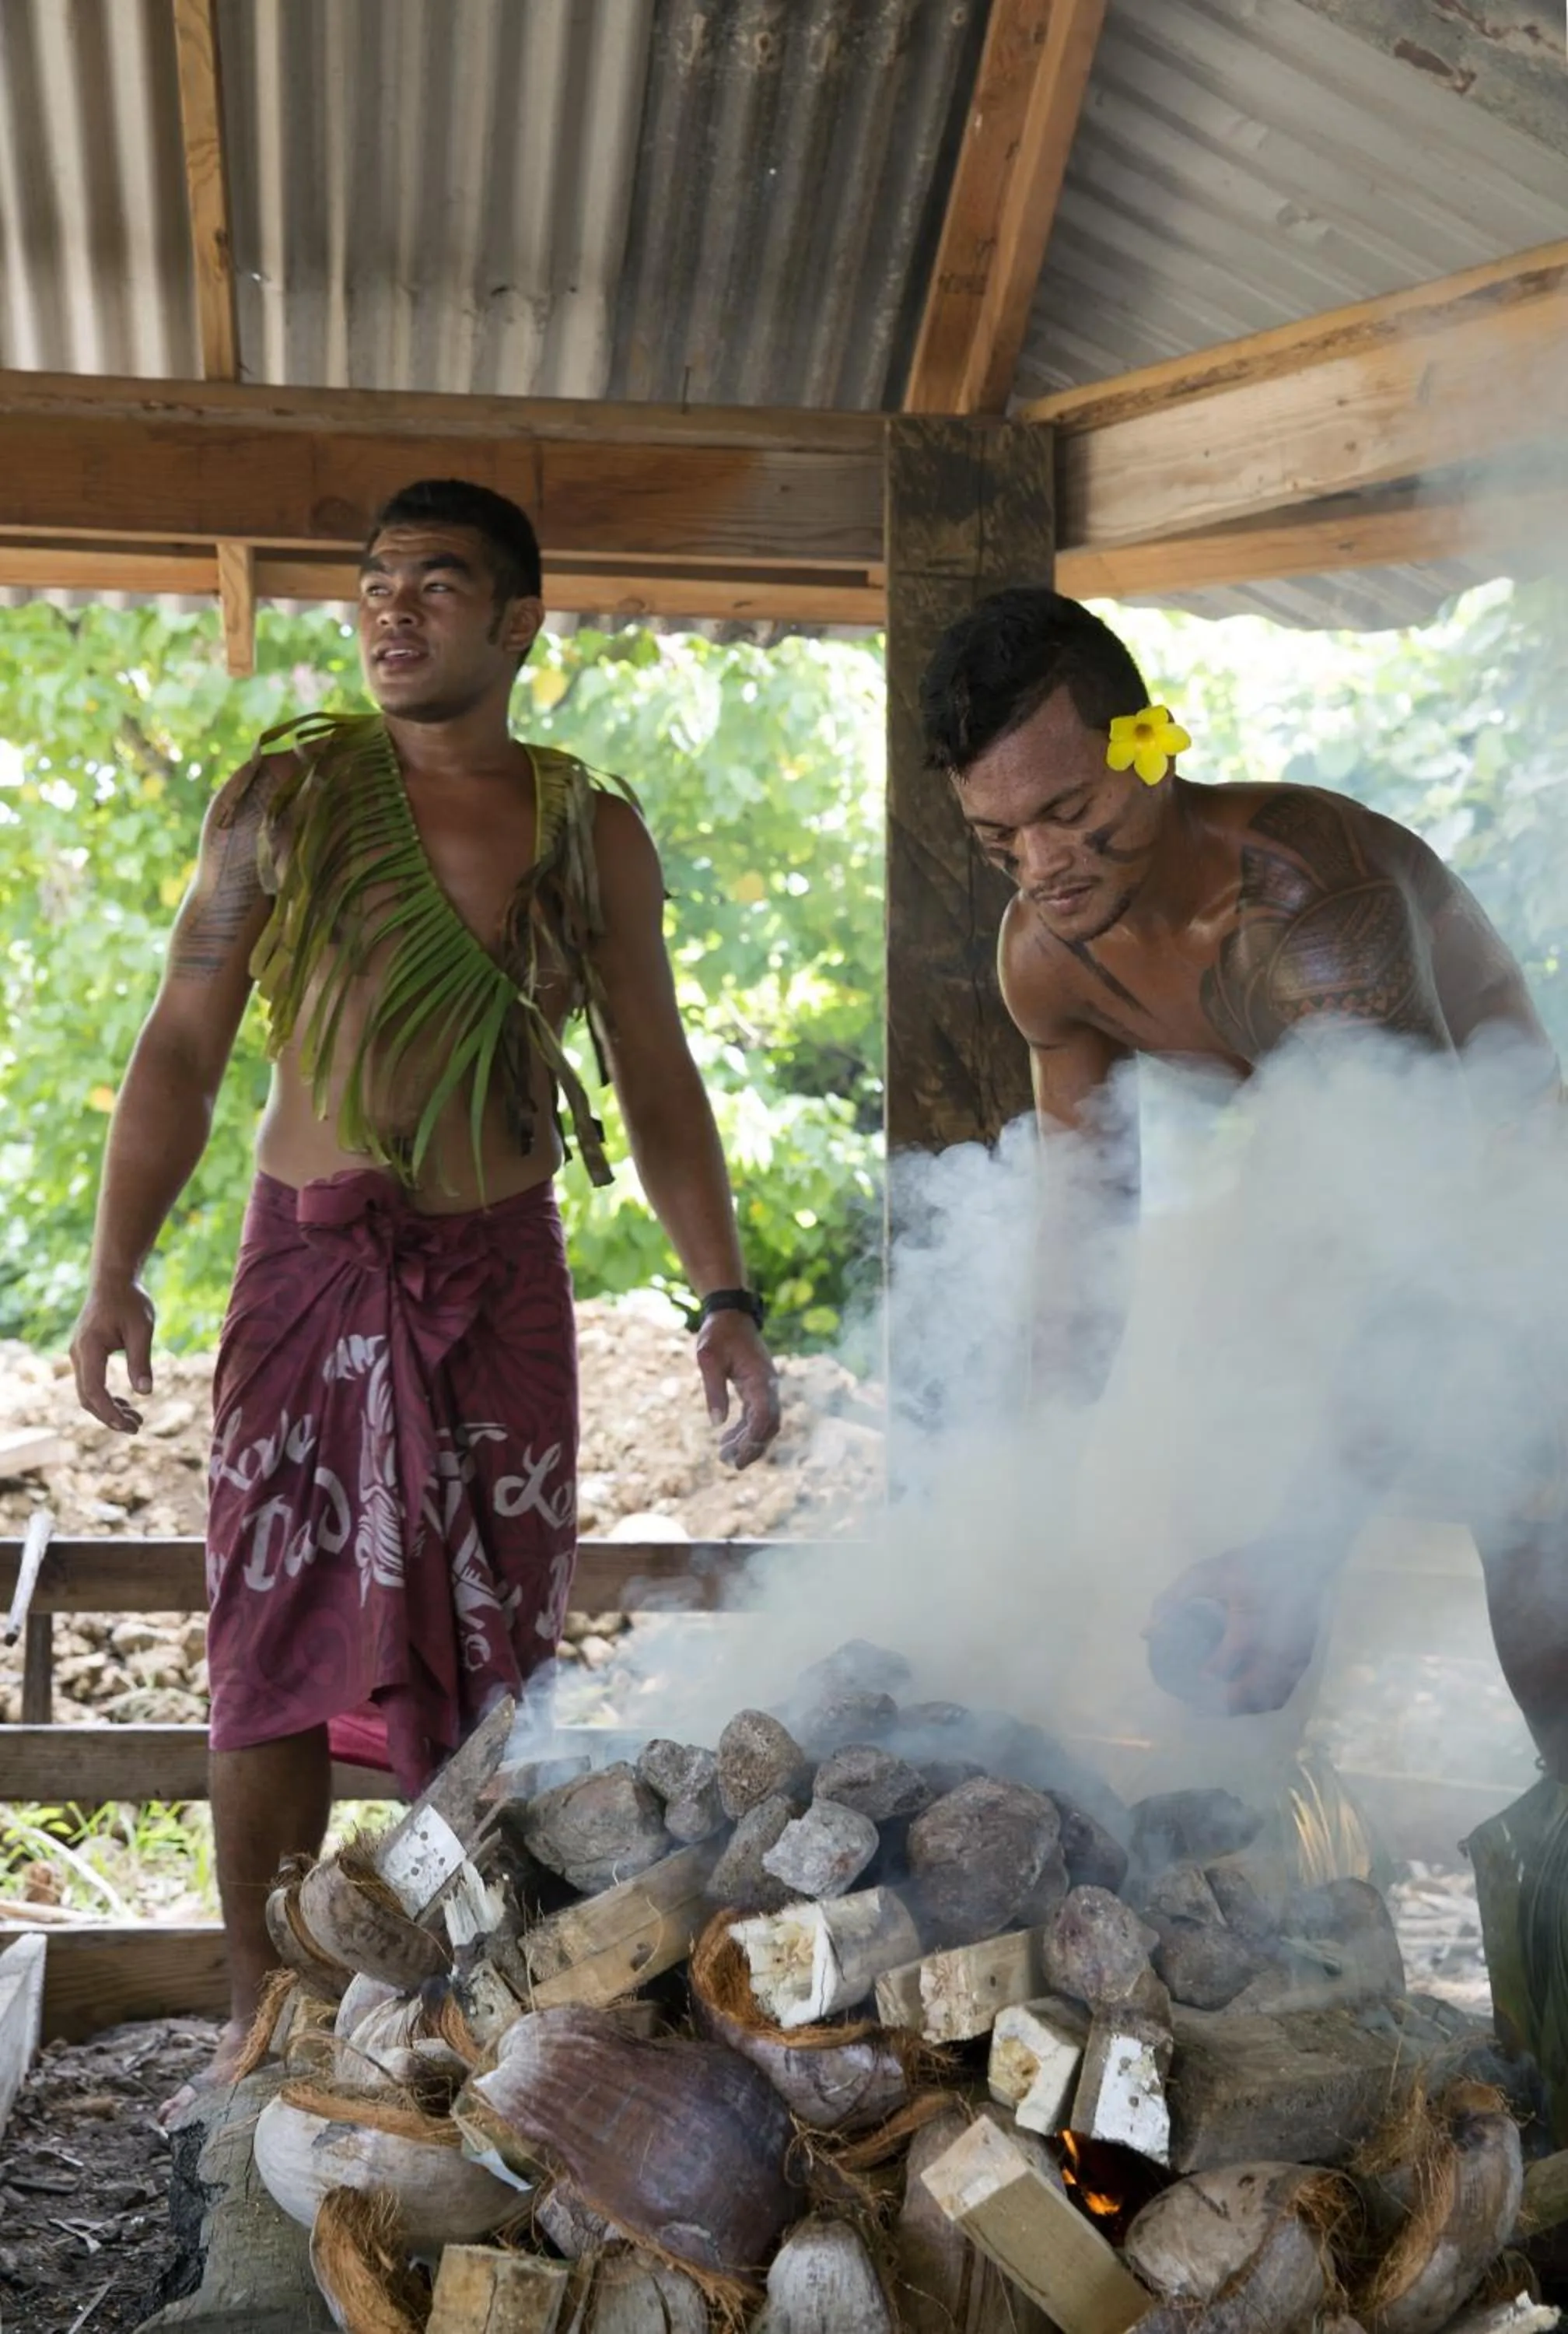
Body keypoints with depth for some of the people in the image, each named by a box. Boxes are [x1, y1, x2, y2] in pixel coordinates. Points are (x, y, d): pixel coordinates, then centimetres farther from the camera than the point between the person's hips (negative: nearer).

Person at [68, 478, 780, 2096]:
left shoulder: (593, 834, 4)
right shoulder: (284, 798, 1)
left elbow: (657, 1085, 7)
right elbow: (183, 1048, 1)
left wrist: (725, 1303, -1)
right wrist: (115, 1272, -9)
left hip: (499, 1277, 1)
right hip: (310, 1260, -1)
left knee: (482, 1664, 6)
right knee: (280, 1650, 3)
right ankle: (262, 2020, 19)